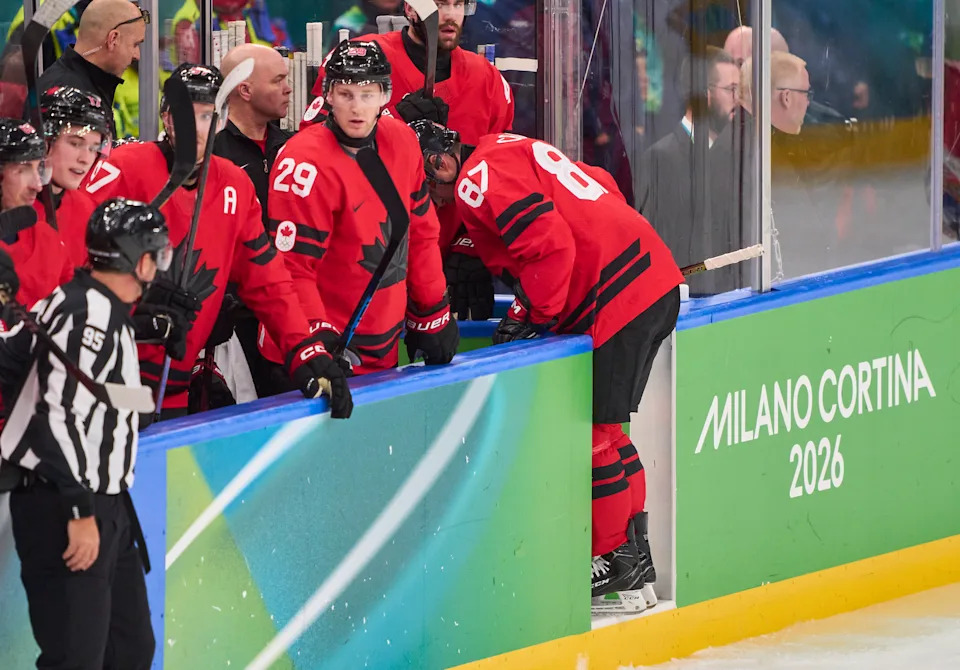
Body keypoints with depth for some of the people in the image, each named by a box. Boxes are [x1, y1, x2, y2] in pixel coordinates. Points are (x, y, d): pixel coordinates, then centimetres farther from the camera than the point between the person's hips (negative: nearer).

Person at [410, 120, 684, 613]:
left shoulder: (479, 180, -10)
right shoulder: (505, 153, 19)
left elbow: (551, 245, -21)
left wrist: (533, 316, -7)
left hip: (617, 301, -10)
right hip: (655, 278, 10)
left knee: (595, 433, -2)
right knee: (605, 430, 17)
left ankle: (618, 568, 4)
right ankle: (634, 561, 22)